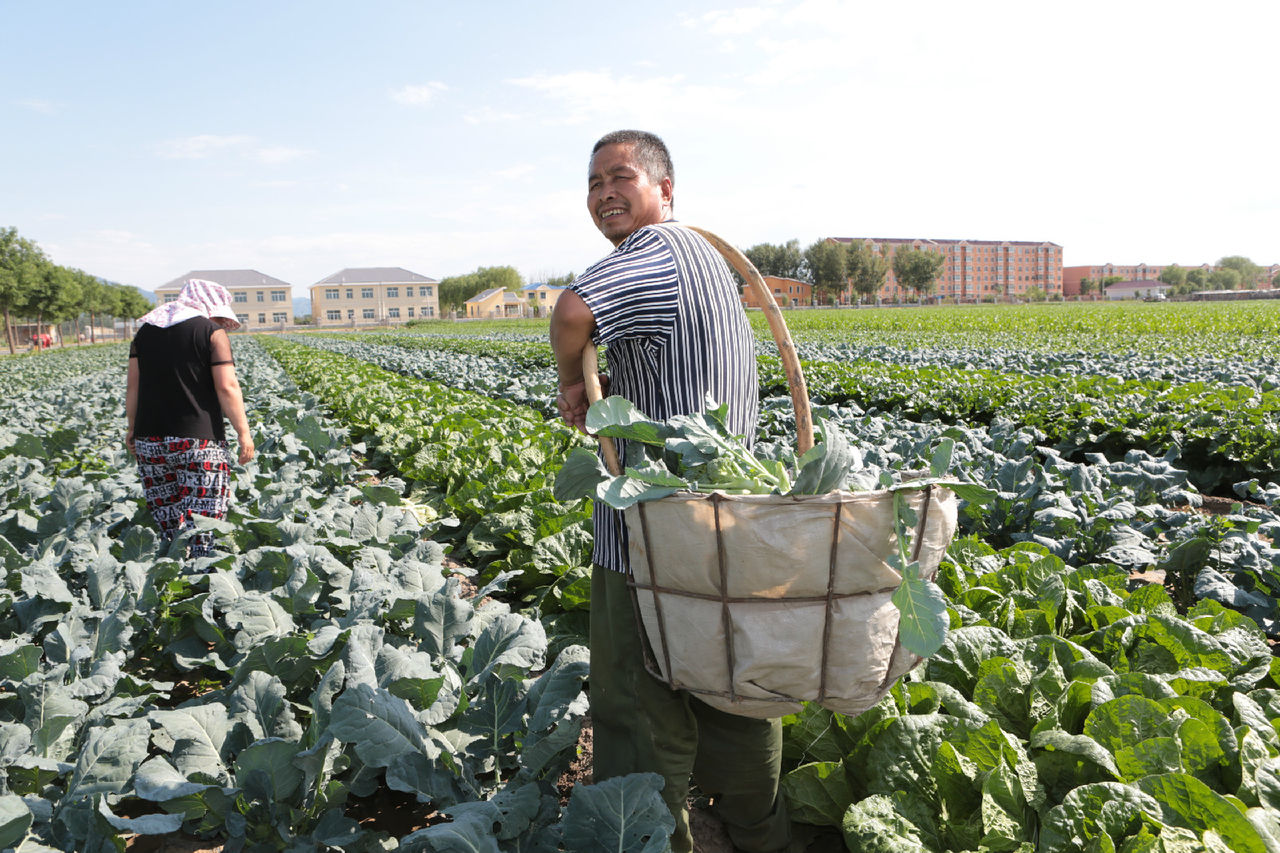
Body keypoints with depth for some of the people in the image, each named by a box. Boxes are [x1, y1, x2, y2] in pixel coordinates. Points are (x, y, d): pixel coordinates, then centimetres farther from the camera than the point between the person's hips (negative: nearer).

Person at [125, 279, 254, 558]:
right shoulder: (213, 333, -4)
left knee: (165, 516, 14)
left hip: (150, 439, 5)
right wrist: (243, 431, -6)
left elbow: (133, 387, 13)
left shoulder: (146, 331, 13)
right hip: (198, 440, -5)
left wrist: (133, 429, 21)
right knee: (201, 517, -2)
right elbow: (227, 388, -11)